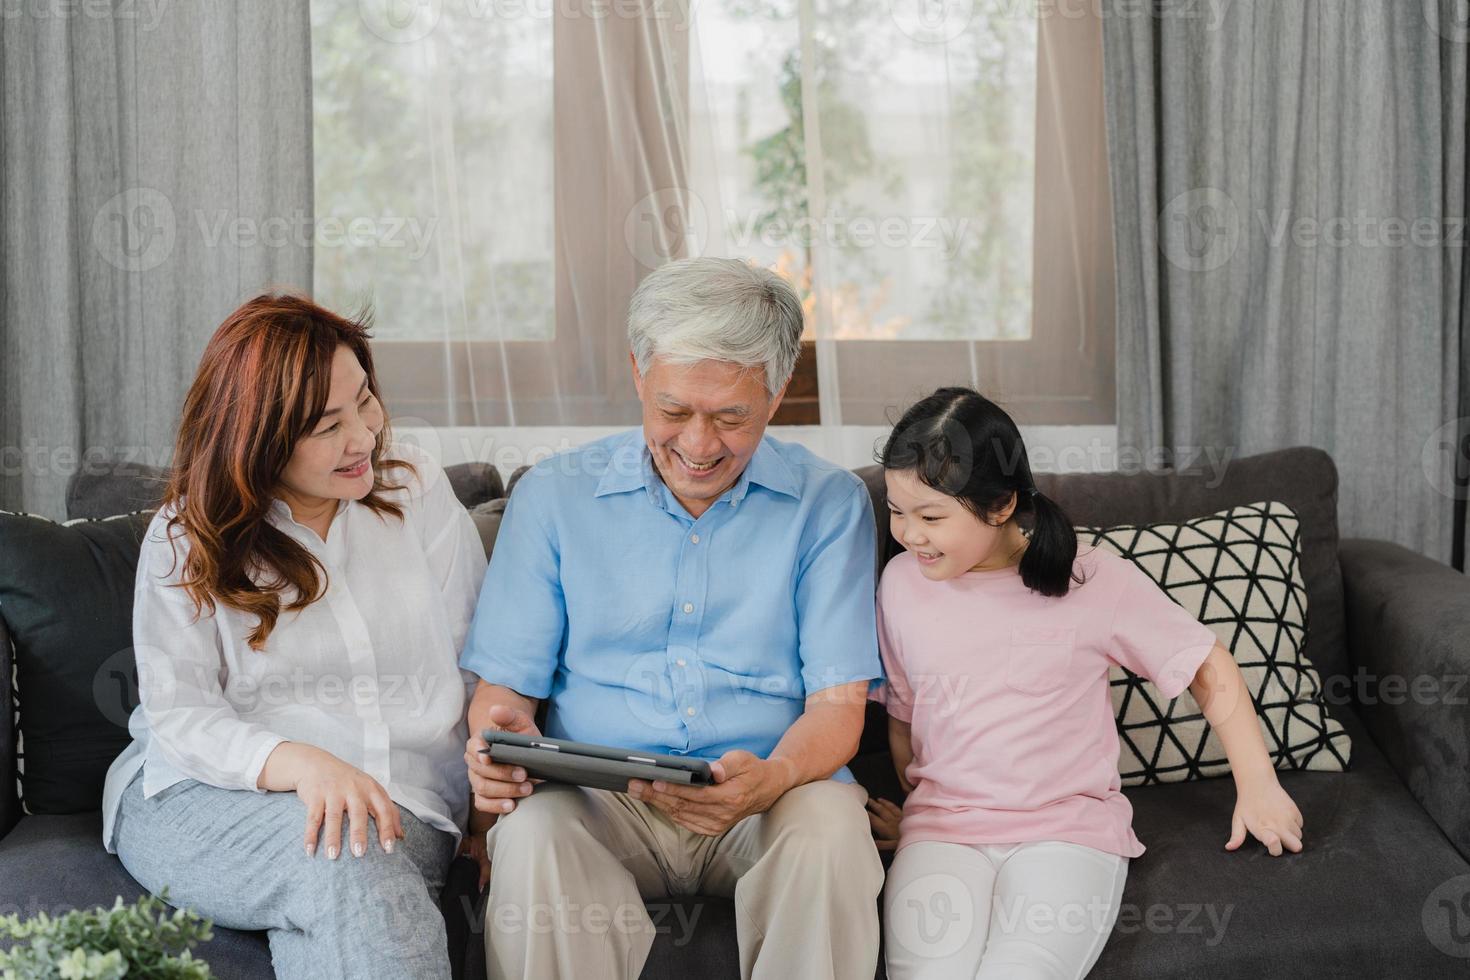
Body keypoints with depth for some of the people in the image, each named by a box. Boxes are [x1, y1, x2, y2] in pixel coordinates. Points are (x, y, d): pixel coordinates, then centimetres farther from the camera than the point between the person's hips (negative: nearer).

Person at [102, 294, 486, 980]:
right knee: (342, 863, -36)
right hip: (206, 796, -1)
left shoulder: (418, 490, 9)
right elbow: (179, 715, -6)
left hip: (402, 812, 1)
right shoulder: (185, 538, 3)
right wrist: (301, 763, -25)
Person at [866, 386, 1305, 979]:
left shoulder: (1096, 583, -4)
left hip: (1068, 826, -2)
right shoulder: (901, 583, 4)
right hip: (941, 829, 2)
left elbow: (1208, 668, 5)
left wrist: (1258, 787, 2)